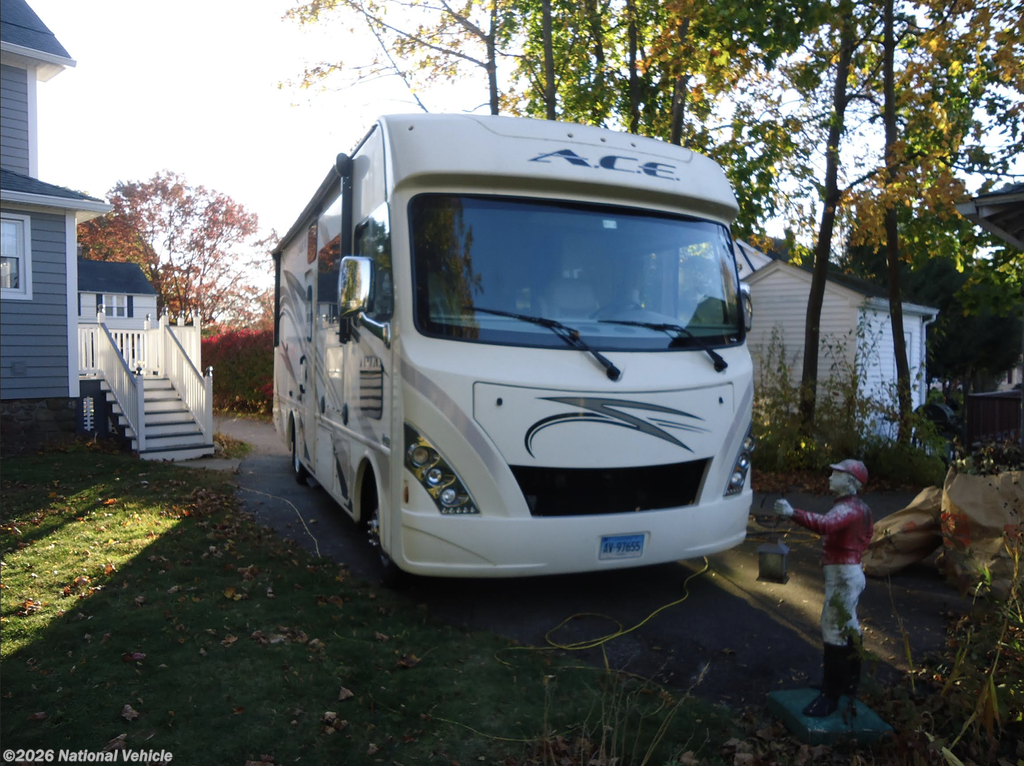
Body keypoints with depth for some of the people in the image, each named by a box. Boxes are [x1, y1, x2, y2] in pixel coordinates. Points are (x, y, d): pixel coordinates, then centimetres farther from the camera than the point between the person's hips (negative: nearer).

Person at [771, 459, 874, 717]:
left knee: (834, 631, -9)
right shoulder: (857, 507, 13)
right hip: (848, 572, 11)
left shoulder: (848, 508, -21)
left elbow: (825, 524, -43)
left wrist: (792, 513, -54)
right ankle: (849, 682, 35)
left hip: (842, 575, -11)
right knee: (848, 628, 21)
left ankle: (830, 695, -5)